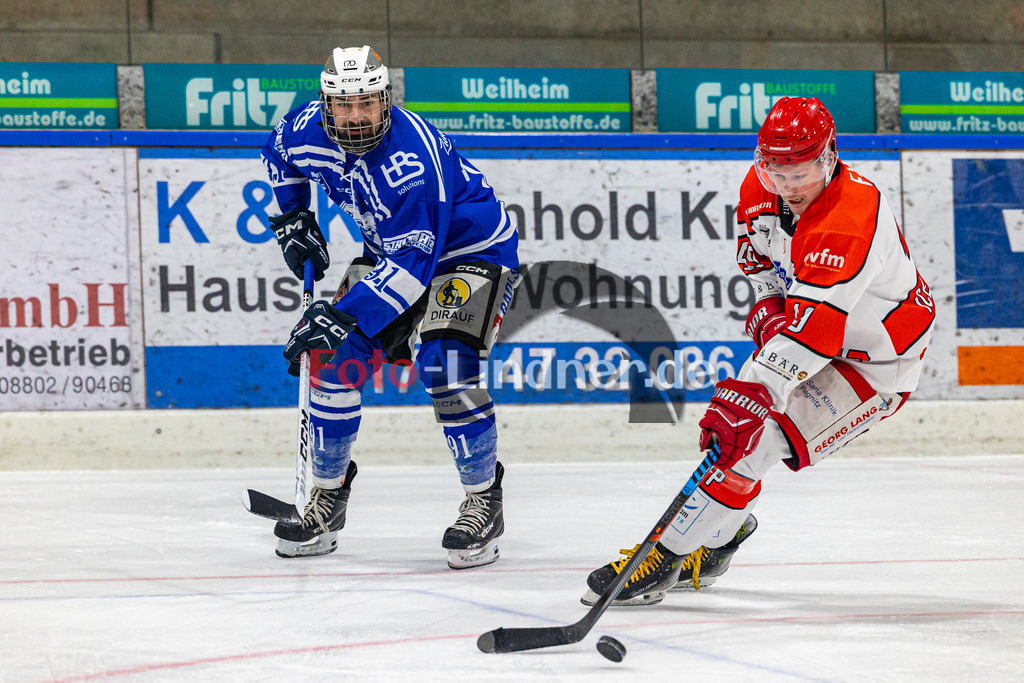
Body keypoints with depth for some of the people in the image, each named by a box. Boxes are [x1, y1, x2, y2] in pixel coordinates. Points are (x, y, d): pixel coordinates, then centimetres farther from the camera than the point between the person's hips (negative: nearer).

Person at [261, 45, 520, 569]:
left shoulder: (414, 160, -36)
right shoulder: (308, 130, -14)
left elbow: (412, 262, -37)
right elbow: (280, 156, 13)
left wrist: (342, 314, -41)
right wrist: (293, 222, 9)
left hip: (473, 249, -7)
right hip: (388, 247, 7)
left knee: (444, 366, -25)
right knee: (335, 359, -4)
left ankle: (484, 500, -10)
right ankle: (328, 494, 13)